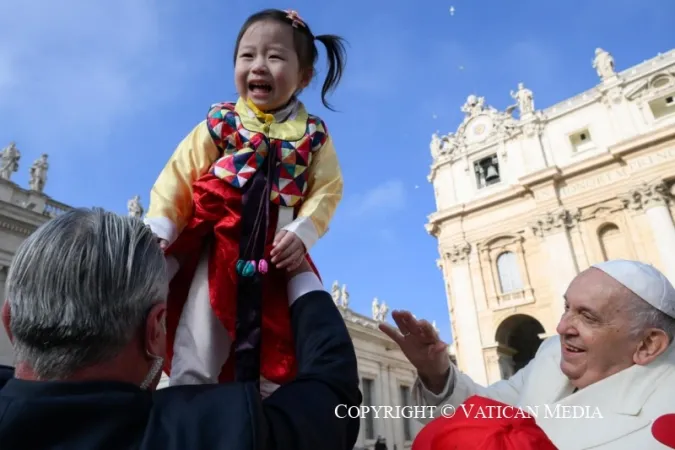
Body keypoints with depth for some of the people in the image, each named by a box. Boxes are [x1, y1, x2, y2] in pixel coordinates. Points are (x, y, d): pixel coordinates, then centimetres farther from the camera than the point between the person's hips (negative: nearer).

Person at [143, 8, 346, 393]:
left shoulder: (314, 135, 5)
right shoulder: (219, 123, 1)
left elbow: (327, 188, -2)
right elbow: (179, 176, -1)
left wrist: (302, 233, -18)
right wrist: (159, 230, -12)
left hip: (276, 252, 1)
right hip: (215, 246, -1)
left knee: (268, 350, 9)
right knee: (197, 349, 1)